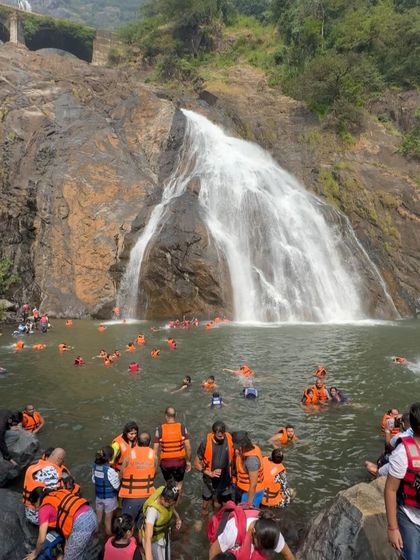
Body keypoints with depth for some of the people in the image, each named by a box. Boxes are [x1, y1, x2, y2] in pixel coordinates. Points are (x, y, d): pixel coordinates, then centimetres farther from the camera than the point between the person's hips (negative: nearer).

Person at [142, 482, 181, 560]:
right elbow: (148, 537, -48)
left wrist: (177, 516, 1)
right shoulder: (153, 509, -43)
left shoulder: (166, 493, -25)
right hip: (154, 538, -6)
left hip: (164, 533, 6)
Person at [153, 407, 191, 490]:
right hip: (179, 461, 0)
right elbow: (188, 447, -7)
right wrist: (188, 461, 6)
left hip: (165, 462, 0)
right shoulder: (182, 427, -9)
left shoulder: (160, 429, -10)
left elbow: (155, 449, -8)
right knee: (179, 484, 22)